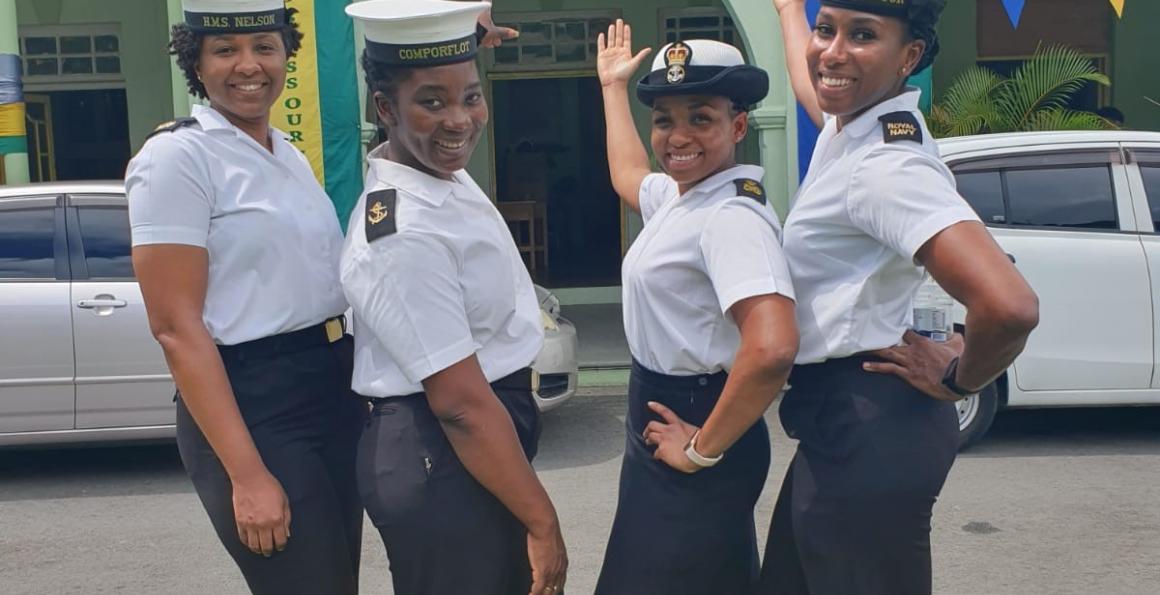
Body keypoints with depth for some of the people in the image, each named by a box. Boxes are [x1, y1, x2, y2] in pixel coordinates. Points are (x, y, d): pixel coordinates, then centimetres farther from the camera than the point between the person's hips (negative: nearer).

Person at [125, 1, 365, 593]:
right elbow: (177, 327, -16)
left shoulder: (289, 154, 12)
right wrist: (247, 473, -21)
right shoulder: (176, 156, -10)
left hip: (336, 391, 8)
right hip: (252, 404, -8)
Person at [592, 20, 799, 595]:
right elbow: (628, 176, 31)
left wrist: (704, 449, -25)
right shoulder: (674, 196, 5)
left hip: (696, 423, -9)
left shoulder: (732, 216, -23)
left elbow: (772, 349, -36)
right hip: (663, 421, 9)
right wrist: (613, 86, 38)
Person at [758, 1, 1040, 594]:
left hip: (865, 430, -9)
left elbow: (1010, 306, -35)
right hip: (843, 419, 9)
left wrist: (956, 381, -16)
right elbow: (810, 82, 32)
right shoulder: (850, 122, 5)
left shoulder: (888, 166, -23)